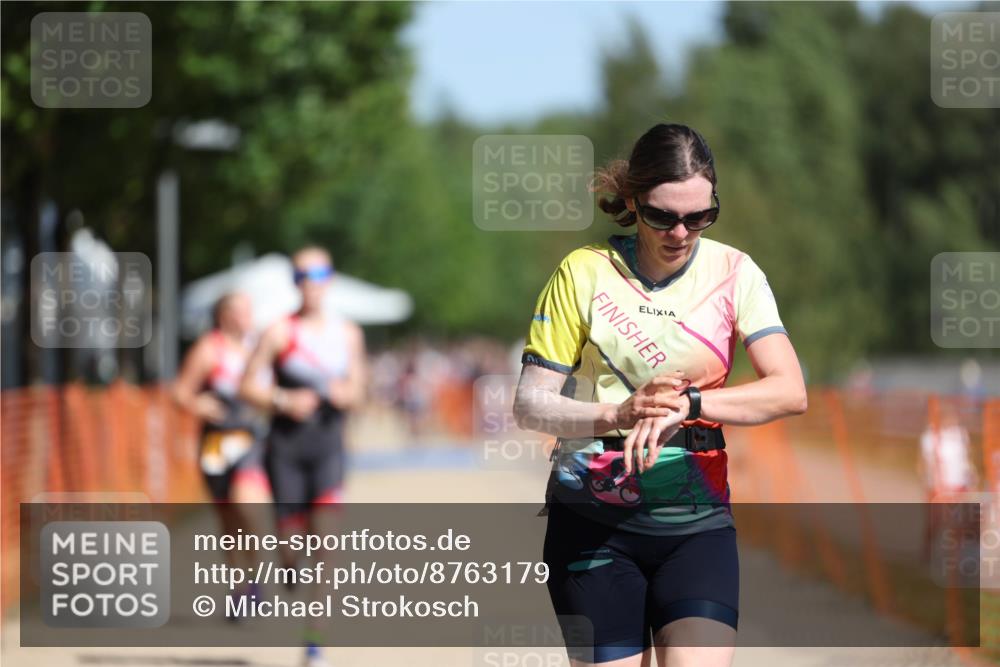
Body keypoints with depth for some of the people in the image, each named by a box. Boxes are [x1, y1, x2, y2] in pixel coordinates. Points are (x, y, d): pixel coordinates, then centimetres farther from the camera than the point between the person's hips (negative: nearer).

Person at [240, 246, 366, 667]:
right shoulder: (280, 333, -2)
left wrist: (347, 395, -6)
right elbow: (248, 386, -1)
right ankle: (290, 569, 40)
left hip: (328, 446, 2)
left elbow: (357, 390, 16)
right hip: (286, 445, -1)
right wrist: (284, 401, -16)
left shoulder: (349, 335, 9)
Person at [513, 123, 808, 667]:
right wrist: (618, 413, -24)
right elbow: (529, 404, -5)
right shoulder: (584, 272, -3)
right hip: (594, 520, -1)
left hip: (698, 521, 1)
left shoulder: (733, 271, 1)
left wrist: (687, 404, -27)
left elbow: (790, 392, -12)